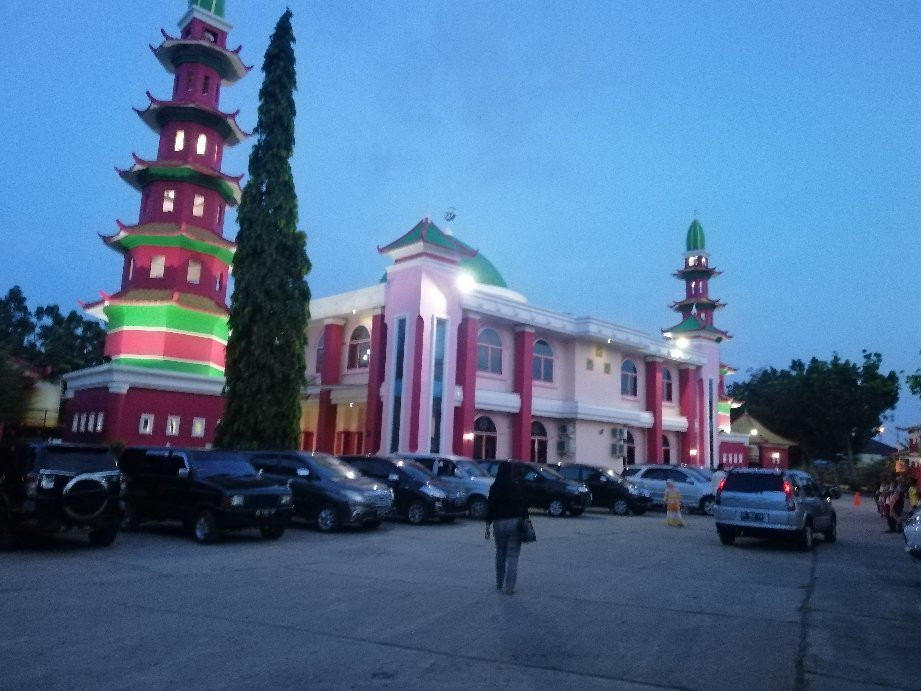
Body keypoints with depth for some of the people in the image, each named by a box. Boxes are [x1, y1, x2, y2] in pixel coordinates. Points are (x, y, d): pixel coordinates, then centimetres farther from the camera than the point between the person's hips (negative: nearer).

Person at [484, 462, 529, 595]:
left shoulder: (494, 488, -3)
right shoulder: (516, 487, -6)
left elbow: (490, 507, -3)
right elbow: (523, 505, -4)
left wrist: (488, 525, 2)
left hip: (499, 523, 2)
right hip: (515, 523, -2)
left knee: (500, 554, 18)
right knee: (512, 557, 1)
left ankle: (499, 584, 26)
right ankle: (509, 587, -4)